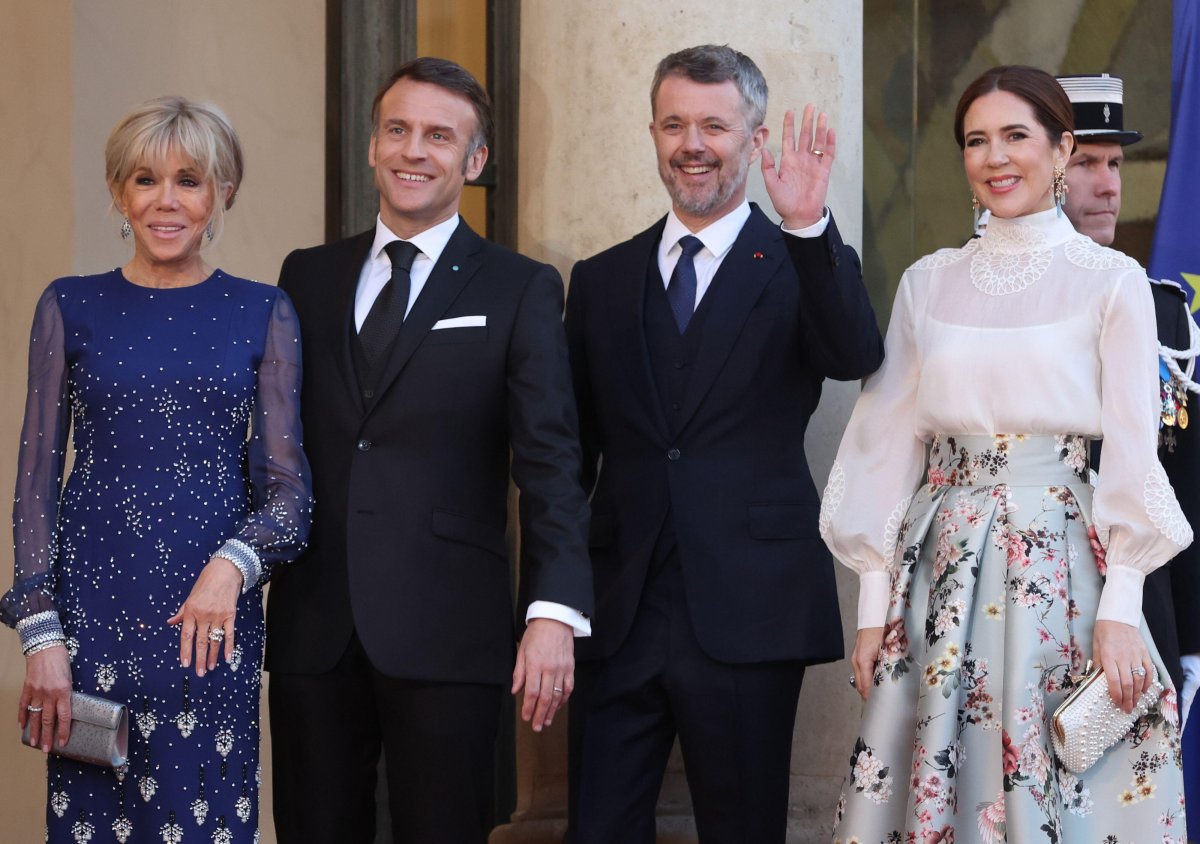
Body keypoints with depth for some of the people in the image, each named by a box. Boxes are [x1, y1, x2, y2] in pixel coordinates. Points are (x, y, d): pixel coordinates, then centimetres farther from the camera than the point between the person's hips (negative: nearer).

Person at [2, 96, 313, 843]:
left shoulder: (261, 313, 5)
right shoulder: (71, 307, 5)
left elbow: (288, 484, 3)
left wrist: (232, 565, -17)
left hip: (214, 613, 0)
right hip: (94, 606, 0)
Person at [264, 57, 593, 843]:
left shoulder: (520, 290, 2)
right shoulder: (308, 276, 13)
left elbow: (550, 461, -5)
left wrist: (555, 611, -17)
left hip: (445, 630, -3)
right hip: (312, 625, 3)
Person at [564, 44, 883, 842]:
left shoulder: (805, 269, 2)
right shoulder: (601, 281, 11)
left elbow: (856, 358, -19)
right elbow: (574, 453, 13)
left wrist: (809, 227, -31)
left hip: (749, 617, -2)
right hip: (617, 616, 3)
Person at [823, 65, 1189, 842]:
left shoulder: (1112, 282, 0)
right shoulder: (929, 283, 8)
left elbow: (1133, 454, -2)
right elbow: (891, 443, 8)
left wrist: (1121, 610, -10)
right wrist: (874, 603, 4)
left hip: (1061, 568, -3)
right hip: (941, 570, 3)